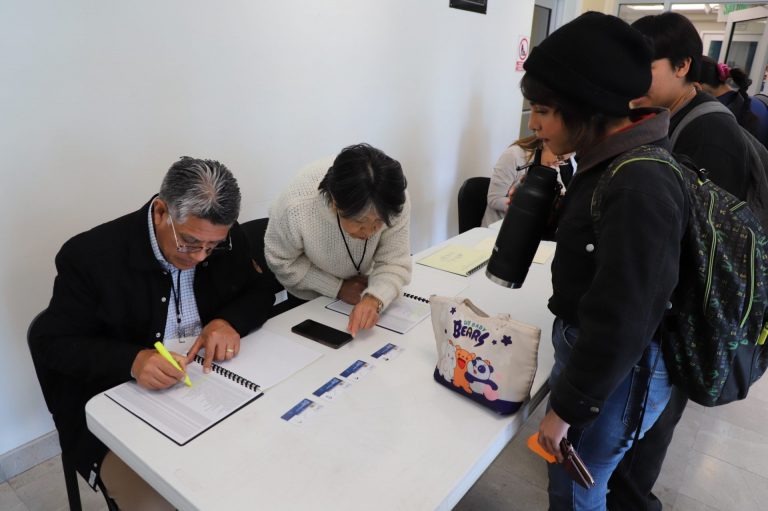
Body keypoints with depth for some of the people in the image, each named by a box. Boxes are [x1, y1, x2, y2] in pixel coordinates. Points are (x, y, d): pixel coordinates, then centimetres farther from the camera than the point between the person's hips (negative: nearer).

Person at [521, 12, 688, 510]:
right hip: (585, 347, 8)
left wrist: (566, 407, -15)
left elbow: (621, 327, -26)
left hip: (615, 373, -8)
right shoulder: (609, 161, 1)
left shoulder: (640, 189, -29)